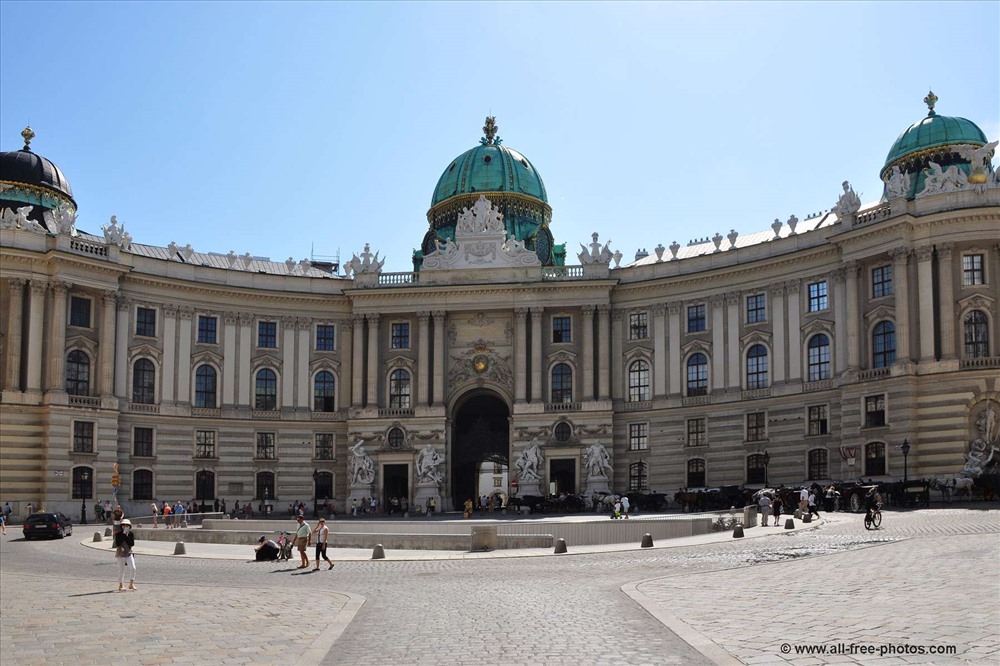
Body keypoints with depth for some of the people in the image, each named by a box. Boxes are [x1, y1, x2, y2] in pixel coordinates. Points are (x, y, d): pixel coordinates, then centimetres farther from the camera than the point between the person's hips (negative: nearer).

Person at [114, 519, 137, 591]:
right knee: (121, 570, 3)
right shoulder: (118, 534, -5)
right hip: (121, 554, -2)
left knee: (133, 568, -9)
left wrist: (126, 536, -16)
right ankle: (121, 585, 16)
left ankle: (131, 584, 1)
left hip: (129, 553, 2)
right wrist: (123, 535, -17)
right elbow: (117, 544, -17)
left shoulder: (131, 534, 1)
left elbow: (132, 544, -10)